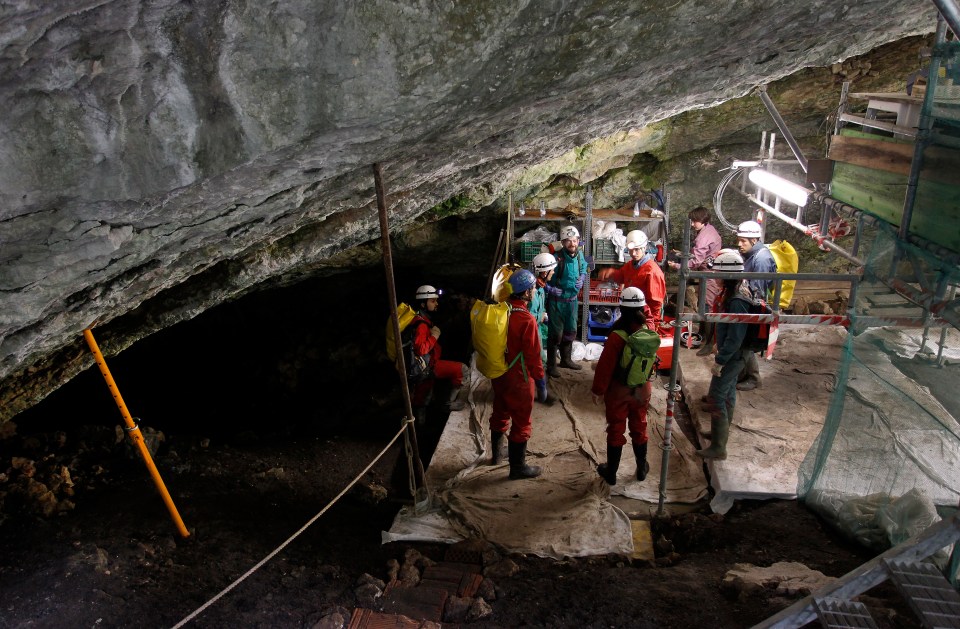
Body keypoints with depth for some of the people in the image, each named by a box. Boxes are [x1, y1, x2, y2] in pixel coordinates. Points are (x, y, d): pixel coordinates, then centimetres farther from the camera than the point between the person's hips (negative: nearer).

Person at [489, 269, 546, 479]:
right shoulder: (527, 320, -26)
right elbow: (533, 354, -20)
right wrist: (540, 376, -5)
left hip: (498, 373, 8)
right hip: (519, 379, -7)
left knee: (500, 413, 25)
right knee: (521, 423, 7)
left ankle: (497, 453, 44)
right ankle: (518, 467, 19)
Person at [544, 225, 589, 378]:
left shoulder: (579, 255, -4)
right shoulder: (556, 258, -25)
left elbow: (584, 268, 17)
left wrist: (582, 278, -1)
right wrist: (550, 289, -25)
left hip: (572, 300, 7)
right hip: (557, 301, -6)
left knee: (571, 331, 19)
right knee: (556, 333, 2)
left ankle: (566, 359, 39)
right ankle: (551, 364, 17)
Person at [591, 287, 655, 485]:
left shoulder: (617, 336, -24)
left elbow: (605, 366, -18)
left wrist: (598, 390, -9)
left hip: (618, 391, -3)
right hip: (642, 390, 4)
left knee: (616, 430, 10)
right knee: (639, 428, 20)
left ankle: (611, 472, 22)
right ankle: (642, 468, 34)